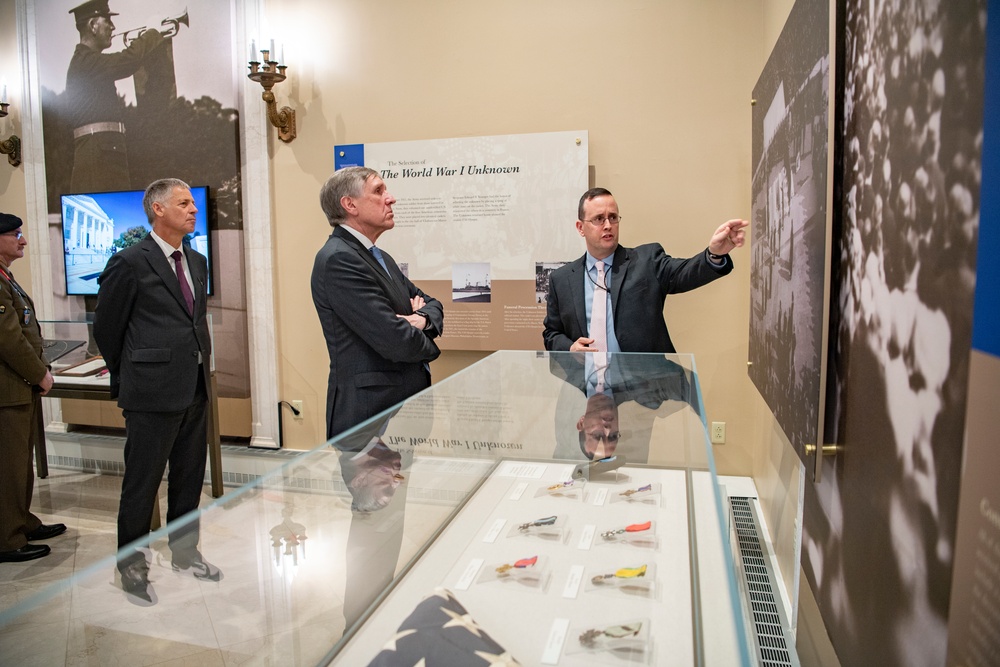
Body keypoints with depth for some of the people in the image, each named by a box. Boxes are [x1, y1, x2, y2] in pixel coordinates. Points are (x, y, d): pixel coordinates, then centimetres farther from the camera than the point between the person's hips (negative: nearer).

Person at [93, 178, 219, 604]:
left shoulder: (196, 262, 12)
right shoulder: (130, 263, -9)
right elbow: (105, 328, -2)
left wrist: (200, 368, 14)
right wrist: (130, 378, 6)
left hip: (195, 390, 7)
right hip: (153, 393, -7)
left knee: (189, 479, 16)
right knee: (142, 484, 7)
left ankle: (185, 553, 32)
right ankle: (131, 566, 24)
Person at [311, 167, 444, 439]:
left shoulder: (380, 258, 16)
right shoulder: (338, 259, -15)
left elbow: (432, 304, 17)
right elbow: (395, 341, -22)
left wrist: (423, 319, -7)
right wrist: (428, 346, 0)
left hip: (404, 401, 9)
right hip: (368, 409, -9)